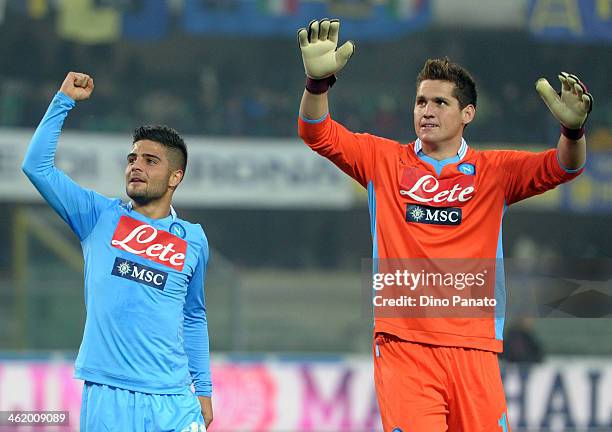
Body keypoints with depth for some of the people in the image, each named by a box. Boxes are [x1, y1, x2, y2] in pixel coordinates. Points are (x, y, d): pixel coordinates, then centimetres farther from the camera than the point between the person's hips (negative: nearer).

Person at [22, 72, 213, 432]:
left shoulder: (193, 240, 11)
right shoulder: (101, 218, 8)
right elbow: (37, 166, 1)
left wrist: (203, 390, 18)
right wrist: (65, 101, -1)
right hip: (108, 398, -1)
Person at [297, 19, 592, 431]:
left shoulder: (494, 172, 11)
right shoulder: (385, 161, 11)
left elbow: (561, 167, -2)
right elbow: (317, 132, 2)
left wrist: (572, 129, -25)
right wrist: (319, 80, -18)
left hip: (473, 347, 1)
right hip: (402, 345, -1)